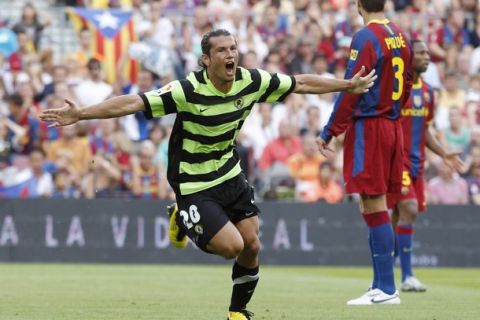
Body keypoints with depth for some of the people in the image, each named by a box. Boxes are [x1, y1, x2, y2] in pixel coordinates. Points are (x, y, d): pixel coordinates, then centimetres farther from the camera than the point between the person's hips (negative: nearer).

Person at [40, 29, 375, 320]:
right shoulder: (188, 91, -26)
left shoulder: (251, 81, -10)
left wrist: (349, 85, 13)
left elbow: (301, 83, 5)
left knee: (251, 245, 3)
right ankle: (184, 221, 15)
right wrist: (80, 114, -39)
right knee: (231, 246, -15)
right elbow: (132, 102, -31)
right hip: (194, 185, -6)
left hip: (230, 175, 6)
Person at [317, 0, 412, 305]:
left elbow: (350, 91, -15)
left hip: (367, 129, -8)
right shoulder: (400, 37, 10)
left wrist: (329, 132, -10)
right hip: (392, 127, 8)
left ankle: (387, 289, -7)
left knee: (374, 208, -6)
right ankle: (381, 285, 15)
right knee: (375, 208, 13)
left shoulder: (365, 38, -13)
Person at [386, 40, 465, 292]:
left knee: (399, 218, 9)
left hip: (416, 162, 8)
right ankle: (407, 277, -16)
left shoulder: (426, 91, 13)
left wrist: (443, 154, 10)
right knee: (408, 210, -17)